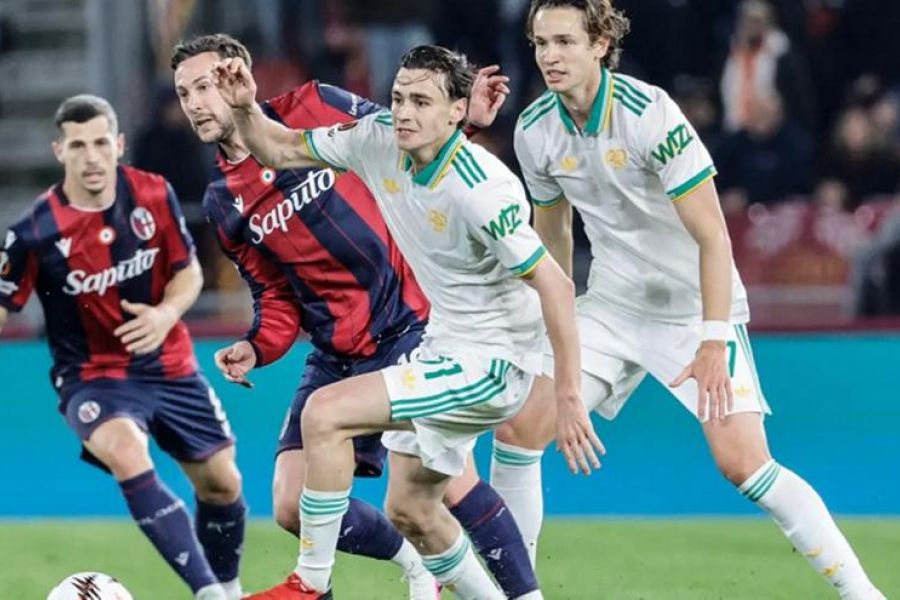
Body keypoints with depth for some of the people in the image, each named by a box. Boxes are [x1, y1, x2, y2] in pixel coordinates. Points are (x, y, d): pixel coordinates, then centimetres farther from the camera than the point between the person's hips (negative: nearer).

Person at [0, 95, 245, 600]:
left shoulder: (154, 196, -9)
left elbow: (188, 272, 3)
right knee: (128, 456, -33)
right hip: (93, 376, -4)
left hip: (169, 366, 4)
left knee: (222, 483, 11)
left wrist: (167, 314, -17)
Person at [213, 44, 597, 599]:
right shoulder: (379, 140, -5)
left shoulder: (481, 189, -27)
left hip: (490, 364, -9)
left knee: (325, 413, -18)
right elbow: (280, 150, 9)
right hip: (443, 346, 9)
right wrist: (245, 108, -12)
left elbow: (556, 287, -25)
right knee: (408, 509, 15)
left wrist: (569, 398, -27)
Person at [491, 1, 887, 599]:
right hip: (613, 302, 6)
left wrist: (713, 345, -26)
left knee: (743, 461, -18)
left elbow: (713, 236, -23)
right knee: (519, 427, -6)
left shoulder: (649, 113, -23)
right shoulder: (535, 130, -5)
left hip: (697, 304, -5)